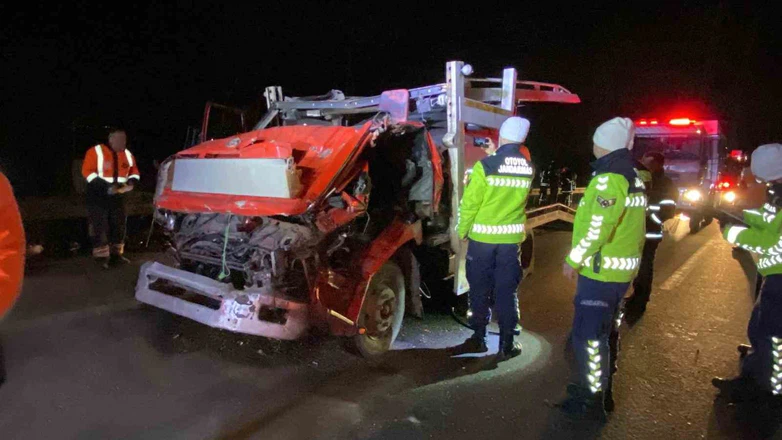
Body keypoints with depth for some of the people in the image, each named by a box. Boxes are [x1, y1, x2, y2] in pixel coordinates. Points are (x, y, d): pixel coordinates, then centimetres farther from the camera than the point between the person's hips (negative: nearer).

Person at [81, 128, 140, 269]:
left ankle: (116, 254, 20)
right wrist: (106, 186, -24)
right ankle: (101, 256, 3)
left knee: (119, 225, 9)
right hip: (98, 197, -5)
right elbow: (87, 171, -16)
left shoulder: (127, 154, 4)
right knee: (100, 227, -3)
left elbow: (134, 172, 13)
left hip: (117, 197, 6)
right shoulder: (95, 152, -12)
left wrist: (131, 182, -10)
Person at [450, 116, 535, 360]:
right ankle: (506, 344, 15)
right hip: (512, 238, 3)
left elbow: (470, 203, -12)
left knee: (480, 289, 10)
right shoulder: (528, 169, -1)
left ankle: (479, 339, 21)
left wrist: (463, 230, 5)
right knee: (506, 291, 10)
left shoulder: (485, 165, -15)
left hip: (482, 237, -3)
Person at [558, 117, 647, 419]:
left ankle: (592, 401, 9)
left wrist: (574, 260, -15)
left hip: (601, 271, -10)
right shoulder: (632, 176, 13)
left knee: (588, 335, -1)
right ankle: (601, 389, 34)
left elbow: (598, 228, -25)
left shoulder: (609, 178, -19)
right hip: (621, 269, 10)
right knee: (606, 330, 20)